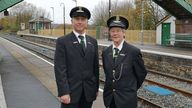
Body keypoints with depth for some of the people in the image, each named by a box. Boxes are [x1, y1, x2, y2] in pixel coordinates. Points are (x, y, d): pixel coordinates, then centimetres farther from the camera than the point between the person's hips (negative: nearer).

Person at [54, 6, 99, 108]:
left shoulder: (93, 42, 9)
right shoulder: (62, 41, -5)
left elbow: (95, 66, 11)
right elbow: (60, 69, -11)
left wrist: (96, 88, 10)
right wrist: (63, 92, -16)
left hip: (89, 92, 4)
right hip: (70, 91, -4)